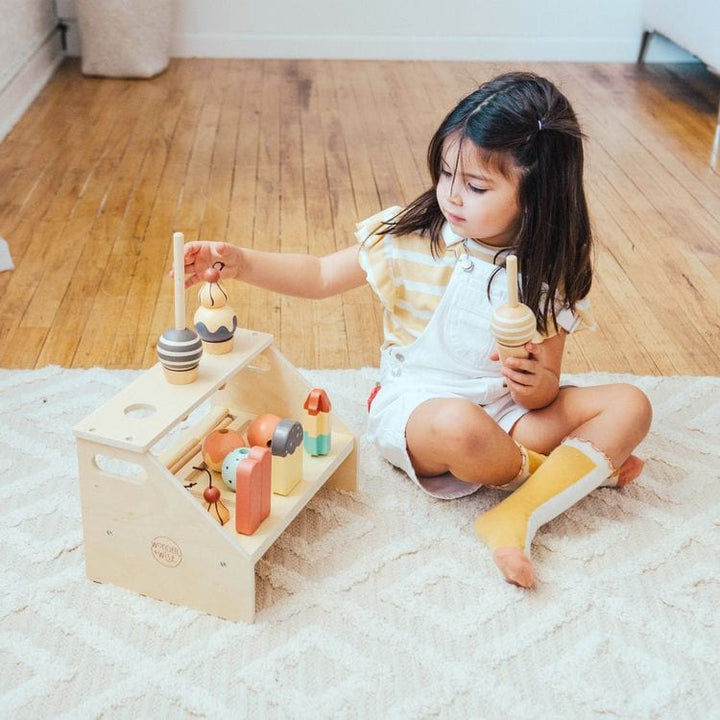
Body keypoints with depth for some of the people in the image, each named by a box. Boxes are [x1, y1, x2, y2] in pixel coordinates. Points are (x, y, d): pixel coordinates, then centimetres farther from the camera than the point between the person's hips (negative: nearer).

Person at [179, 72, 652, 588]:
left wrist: (536, 383, -27)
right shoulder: (412, 237, -8)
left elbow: (545, 392, -2)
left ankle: (518, 516, -27)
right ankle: (590, 460, -6)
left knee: (629, 404, -15)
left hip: (508, 409, 3)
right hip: (417, 405, -2)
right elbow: (321, 276, -2)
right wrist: (240, 262, -17)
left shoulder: (549, 275, -5)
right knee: (460, 428, -39)